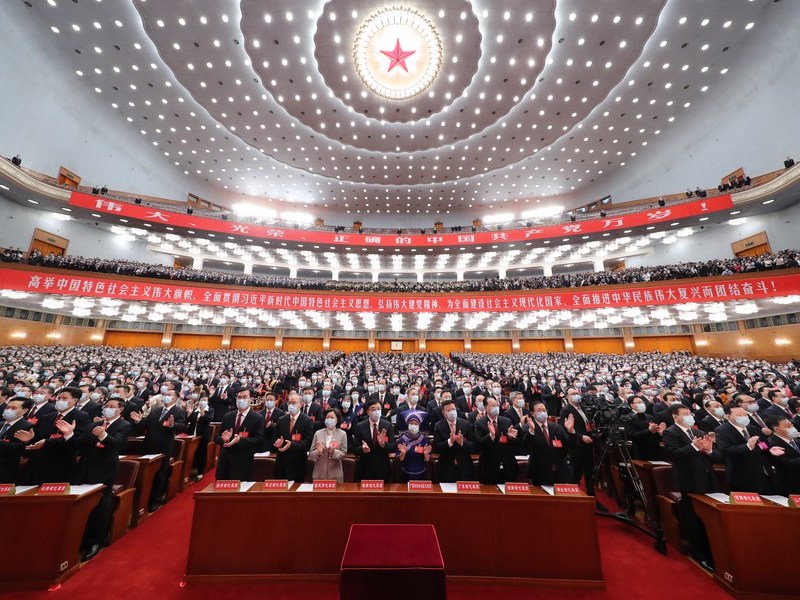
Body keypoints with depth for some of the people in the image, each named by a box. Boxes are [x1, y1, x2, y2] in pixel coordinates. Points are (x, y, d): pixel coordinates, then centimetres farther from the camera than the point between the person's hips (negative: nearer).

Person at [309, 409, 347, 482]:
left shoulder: (342, 434, -3)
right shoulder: (318, 433, -1)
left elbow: (343, 454, -4)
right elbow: (310, 455, 2)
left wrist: (333, 452, -20)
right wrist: (318, 452, -17)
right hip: (319, 473, 1)